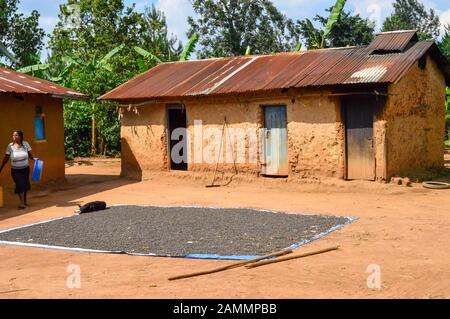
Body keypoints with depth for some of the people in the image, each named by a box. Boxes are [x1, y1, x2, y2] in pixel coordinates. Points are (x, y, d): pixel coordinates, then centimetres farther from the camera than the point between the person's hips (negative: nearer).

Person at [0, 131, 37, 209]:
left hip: (25, 168, 2)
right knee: (19, 185, -8)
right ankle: (22, 203, 0)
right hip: (15, 170, -2)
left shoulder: (25, 144, -6)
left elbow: (30, 154, -3)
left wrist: (34, 158, -24)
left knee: (25, 185, 11)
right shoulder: (10, 146, -9)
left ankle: (25, 201, 30)